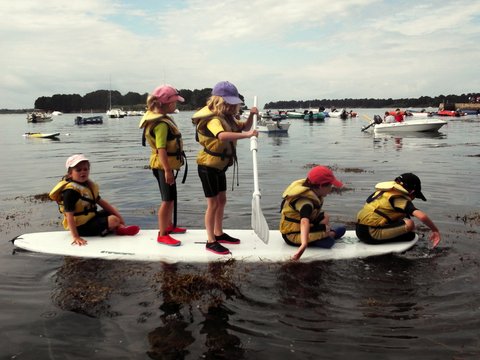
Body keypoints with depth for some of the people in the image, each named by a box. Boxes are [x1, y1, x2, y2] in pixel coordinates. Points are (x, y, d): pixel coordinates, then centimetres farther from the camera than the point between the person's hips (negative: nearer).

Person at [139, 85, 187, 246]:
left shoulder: (160, 118, 11)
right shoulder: (161, 123, -22)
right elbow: (161, 149, -27)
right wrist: (167, 170, -29)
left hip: (166, 165, 11)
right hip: (163, 166, -11)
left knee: (170, 197, 22)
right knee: (168, 199, -6)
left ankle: (169, 226, 37)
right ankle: (162, 235, 1)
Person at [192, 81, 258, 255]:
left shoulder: (227, 117, 8)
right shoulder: (213, 119, -23)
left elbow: (243, 127, 14)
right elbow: (222, 136, -43)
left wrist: (251, 116, -5)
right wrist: (246, 135, -48)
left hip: (219, 166, 10)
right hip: (208, 166, -10)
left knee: (222, 200, 18)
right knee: (213, 203, -4)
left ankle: (219, 234, 32)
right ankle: (211, 241, 5)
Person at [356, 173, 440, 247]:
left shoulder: (383, 191, 16)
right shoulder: (401, 199, -9)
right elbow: (422, 216, -20)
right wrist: (435, 230, -4)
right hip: (371, 234, -9)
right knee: (409, 224, -16)